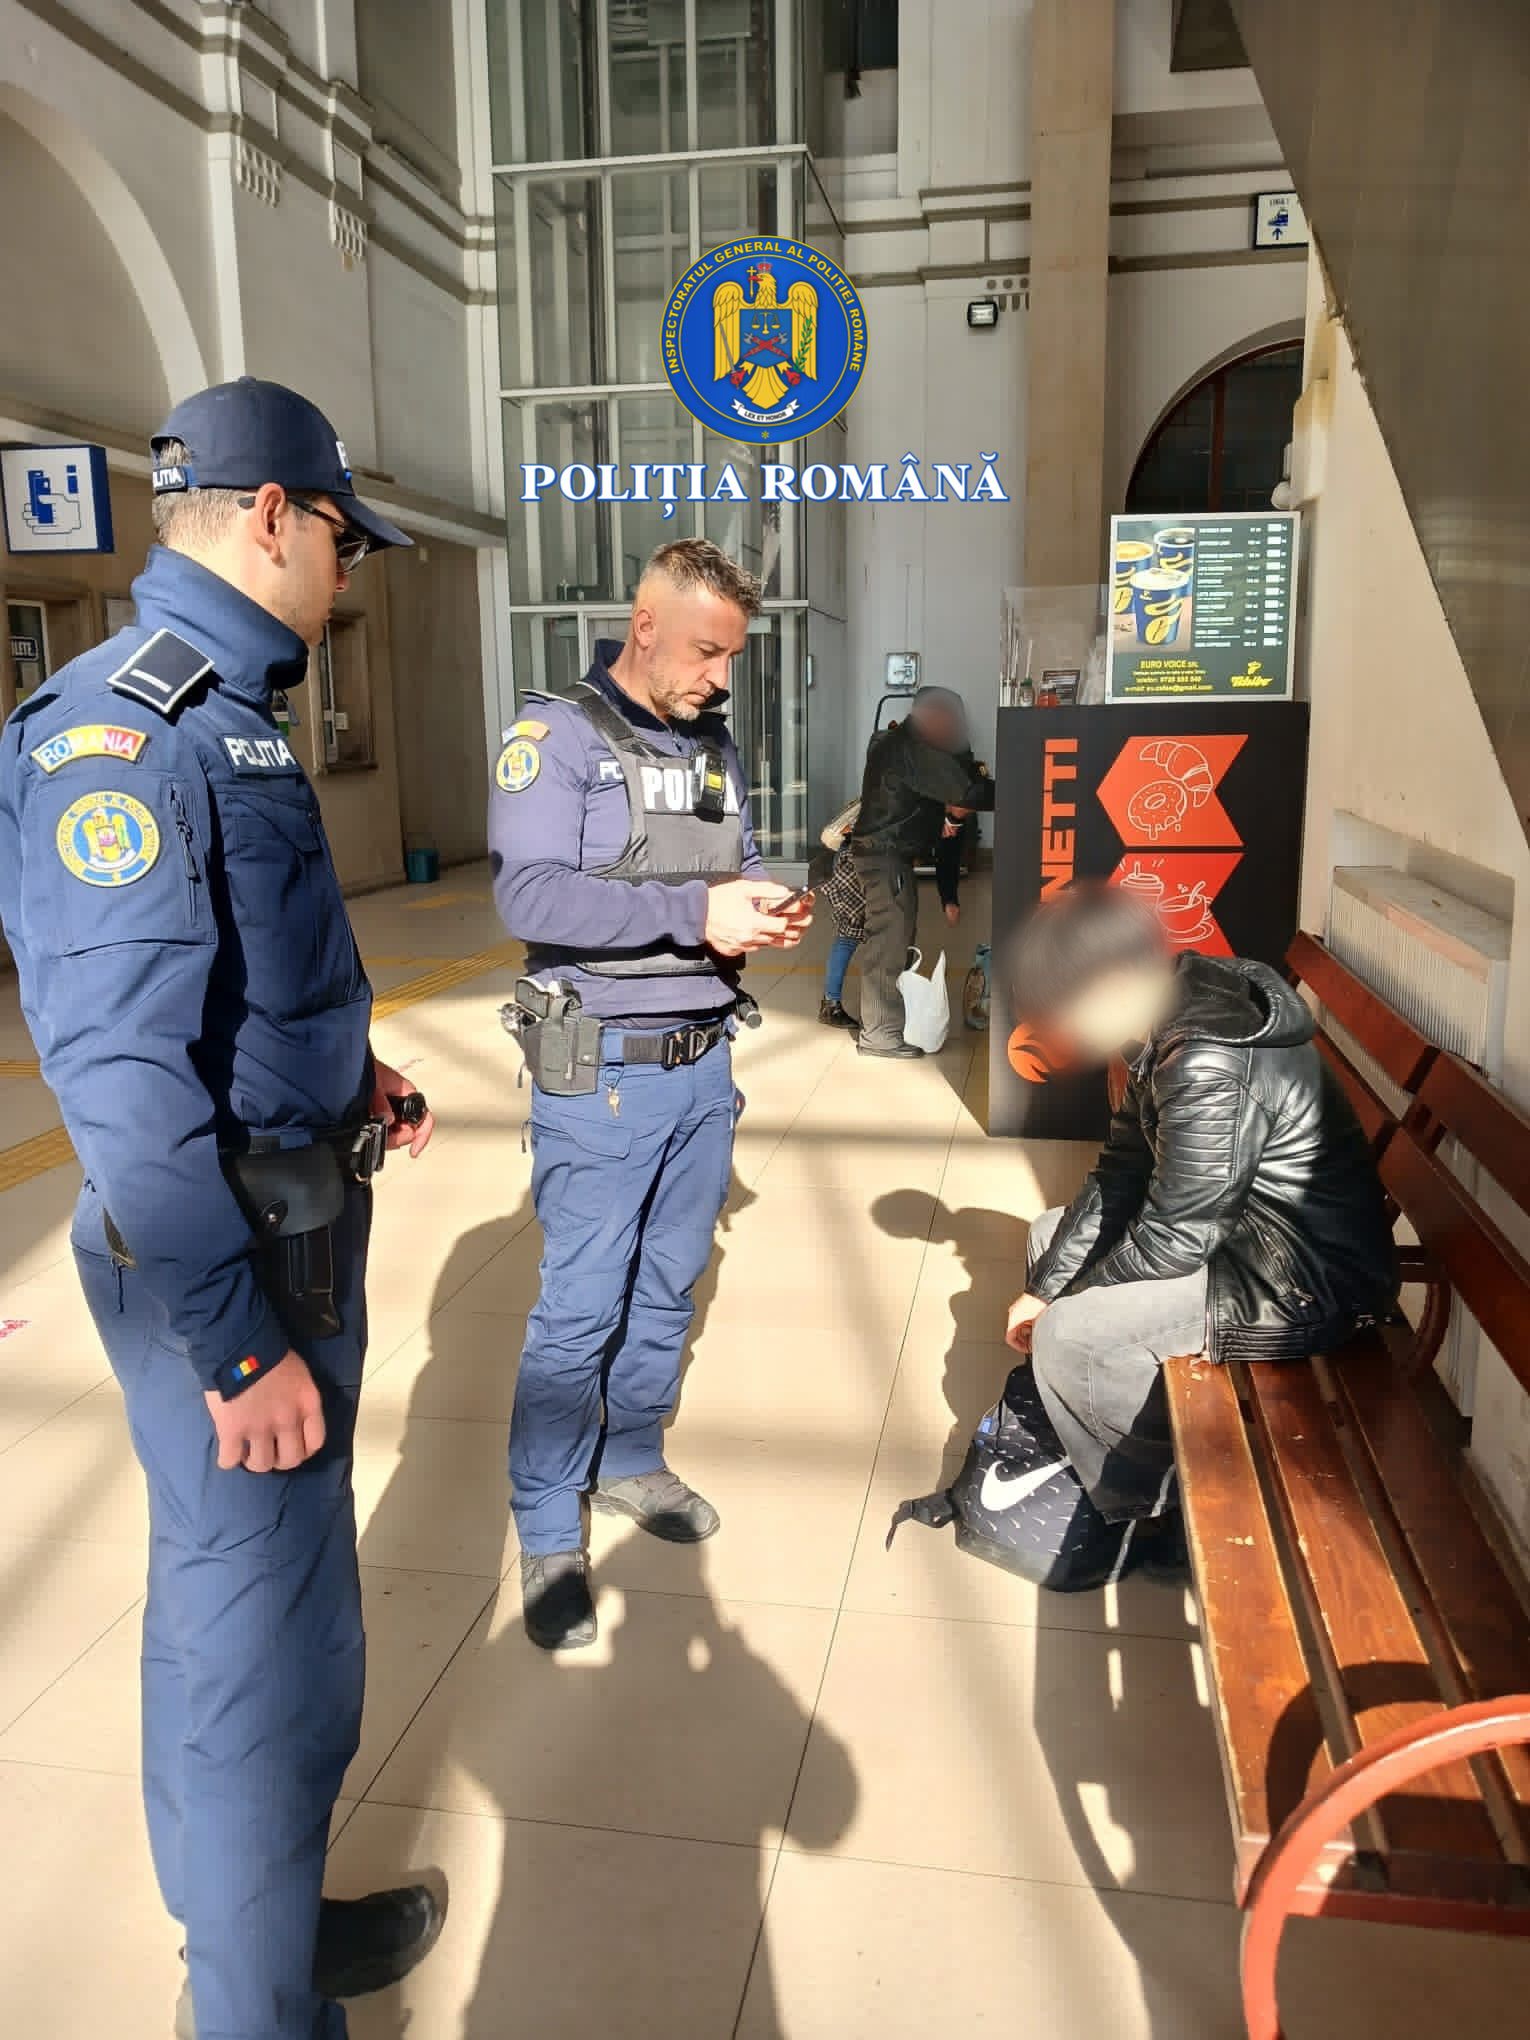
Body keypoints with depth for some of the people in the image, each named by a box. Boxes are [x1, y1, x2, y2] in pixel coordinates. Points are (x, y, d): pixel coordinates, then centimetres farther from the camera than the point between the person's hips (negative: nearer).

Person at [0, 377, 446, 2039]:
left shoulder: (216, 713, 12)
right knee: (271, 1659, 5)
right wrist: (239, 1345, -23)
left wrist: (340, 1074, 11)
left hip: (283, 1227, 10)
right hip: (229, 1264, -10)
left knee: (226, 1607, 24)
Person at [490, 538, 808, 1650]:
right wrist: (694, 912, -24)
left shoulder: (716, 747, 11)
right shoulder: (558, 733, -9)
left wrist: (764, 909, -3)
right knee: (580, 1310, 0)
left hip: (703, 1066, 7)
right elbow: (531, 892, -22)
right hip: (602, 1074, -6)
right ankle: (549, 1536, 16)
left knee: (668, 1287, 17)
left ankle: (631, 1462, 37)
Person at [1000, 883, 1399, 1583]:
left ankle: (1152, 1508, 4)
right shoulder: (1166, 1021, -2)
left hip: (1303, 1286, -10)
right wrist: (1043, 1284, -1)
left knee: (1070, 1334, -19)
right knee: (1050, 1232, 14)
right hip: (1242, 1231, 10)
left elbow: (1170, 1239, -25)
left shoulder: (1210, 1067, -32)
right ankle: (1069, 1432, 23)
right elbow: (1119, 1173, 4)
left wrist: (1058, 1298, -9)